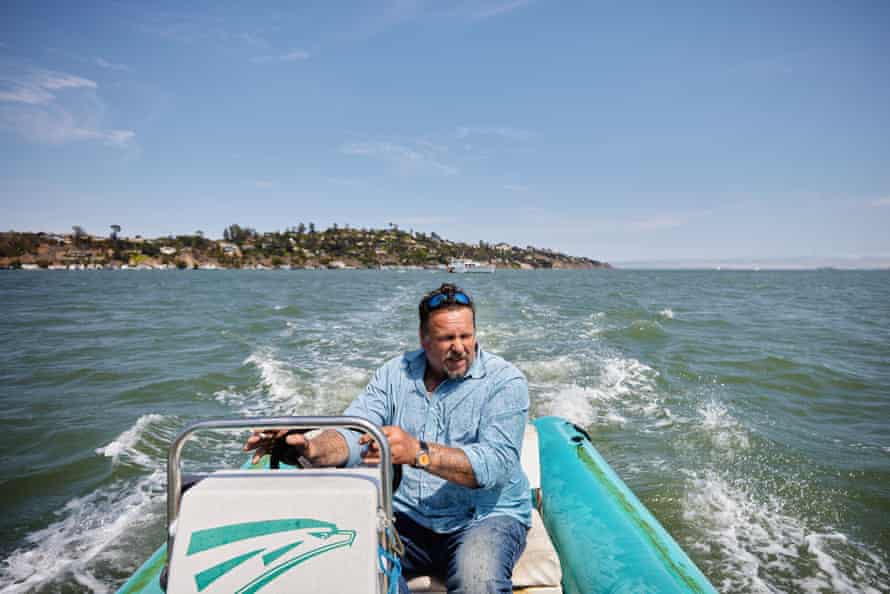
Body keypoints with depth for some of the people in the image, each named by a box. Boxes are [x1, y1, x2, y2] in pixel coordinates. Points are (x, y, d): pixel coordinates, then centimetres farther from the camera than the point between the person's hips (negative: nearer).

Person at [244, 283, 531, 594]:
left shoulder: (505, 380, -10)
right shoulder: (396, 373, 3)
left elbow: (496, 464, -24)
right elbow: (353, 434, -7)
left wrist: (418, 452, -39)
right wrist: (310, 448, -30)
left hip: (487, 517, -3)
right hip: (407, 518, 4)